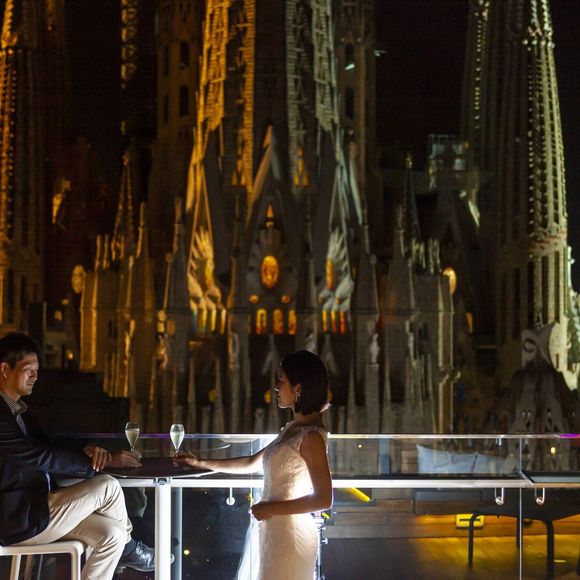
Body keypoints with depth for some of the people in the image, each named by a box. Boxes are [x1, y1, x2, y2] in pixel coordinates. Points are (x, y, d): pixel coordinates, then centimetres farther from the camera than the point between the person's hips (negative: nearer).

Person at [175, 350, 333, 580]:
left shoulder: (311, 437, -17)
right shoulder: (293, 429, 10)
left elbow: (323, 499, -20)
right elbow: (252, 463, 20)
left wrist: (271, 509, -15)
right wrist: (201, 463, 19)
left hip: (290, 535, -9)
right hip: (275, 532, 9)